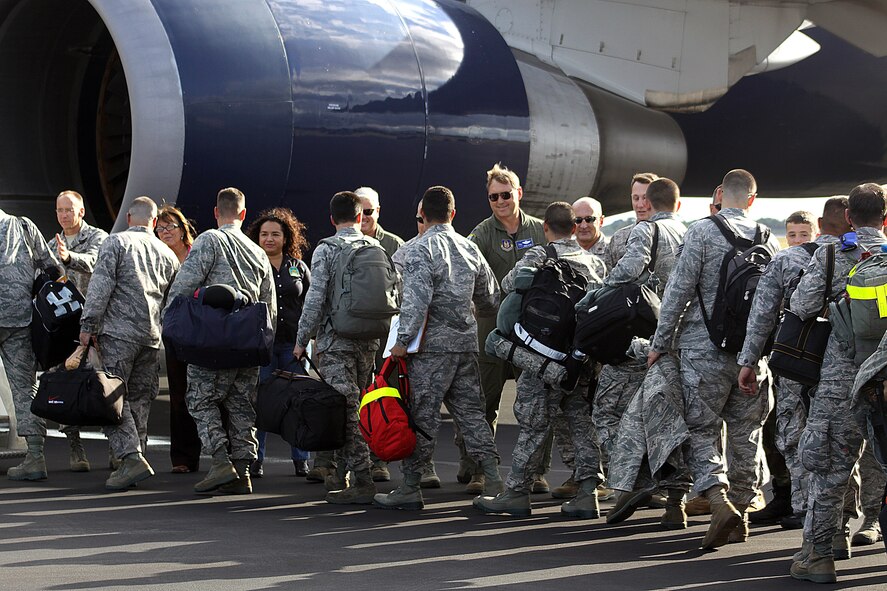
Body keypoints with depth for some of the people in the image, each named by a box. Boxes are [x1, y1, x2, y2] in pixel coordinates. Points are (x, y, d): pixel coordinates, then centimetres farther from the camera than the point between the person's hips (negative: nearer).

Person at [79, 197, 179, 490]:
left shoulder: (115, 243, 0)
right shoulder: (167, 254, 15)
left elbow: (100, 286, -9)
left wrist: (87, 324, -7)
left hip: (118, 331, -5)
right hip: (152, 336, 5)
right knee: (139, 400, 11)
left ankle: (131, 457, -20)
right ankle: (134, 461, 10)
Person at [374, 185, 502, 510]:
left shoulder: (421, 249, -9)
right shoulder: (470, 249, 11)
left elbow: (416, 299, -19)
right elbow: (491, 299, 19)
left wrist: (403, 340, -14)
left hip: (432, 344, -6)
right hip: (467, 343, 6)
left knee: (422, 416, -2)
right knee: (471, 412, 9)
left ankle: (410, 489, 2)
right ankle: (494, 481, 4)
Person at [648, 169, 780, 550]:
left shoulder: (702, 232, -8)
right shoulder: (766, 239, 6)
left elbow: (679, 290, -9)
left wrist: (660, 343, 0)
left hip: (705, 347, -4)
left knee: (701, 429, 1)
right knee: (745, 432, 13)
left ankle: (718, 498, -18)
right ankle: (741, 503, 17)